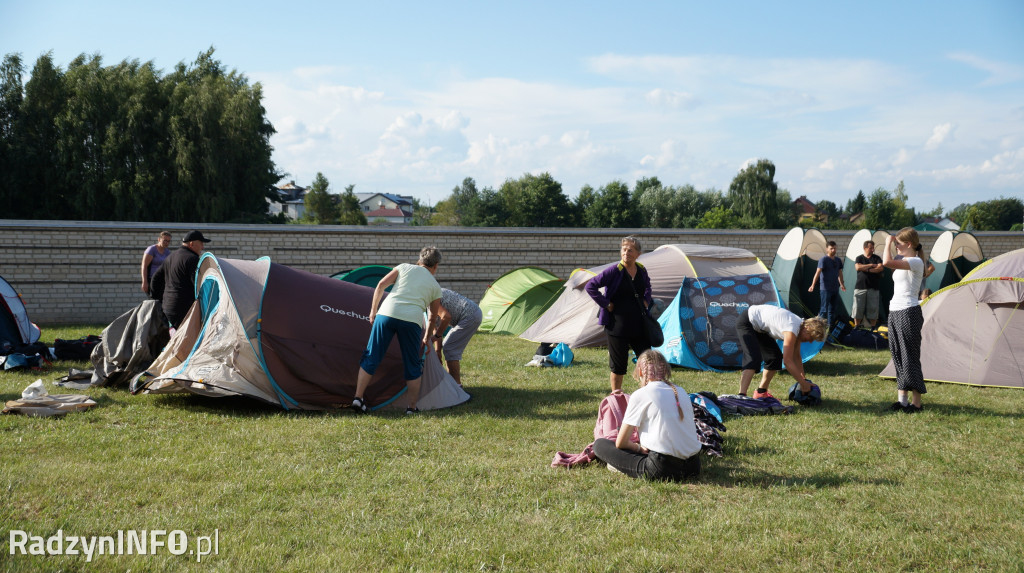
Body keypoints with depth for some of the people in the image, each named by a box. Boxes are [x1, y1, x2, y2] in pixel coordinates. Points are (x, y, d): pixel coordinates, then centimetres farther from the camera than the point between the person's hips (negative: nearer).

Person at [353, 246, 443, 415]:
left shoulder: (405, 267, 20)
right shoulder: (435, 286, 21)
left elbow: (381, 285, 10)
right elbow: (432, 318, 28)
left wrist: (373, 311, 18)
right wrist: (426, 340, 40)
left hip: (386, 313, 1)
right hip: (412, 320, 0)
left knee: (371, 357, 10)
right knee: (413, 366, 14)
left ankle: (358, 398, 7)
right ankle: (412, 408, 15)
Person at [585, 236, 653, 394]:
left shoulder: (642, 271, 5)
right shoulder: (614, 271, -12)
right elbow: (591, 286, -14)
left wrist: (646, 301, 11)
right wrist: (605, 304, -14)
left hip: (638, 324, 5)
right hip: (618, 325, -5)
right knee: (618, 364, 3)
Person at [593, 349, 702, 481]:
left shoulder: (640, 395, -3)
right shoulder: (681, 392, 13)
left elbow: (620, 443, -1)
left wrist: (639, 448, 20)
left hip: (662, 470, -6)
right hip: (693, 465, 6)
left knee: (599, 444, 4)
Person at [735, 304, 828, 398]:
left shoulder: (800, 325, -2)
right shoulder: (792, 330, -31)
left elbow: (796, 357, 8)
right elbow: (787, 361, -30)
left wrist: (803, 379, 6)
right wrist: (803, 383, -22)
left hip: (758, 327, 10)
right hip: (746, 322, -10)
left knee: (776, 356, 11)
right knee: (754, 359, -26)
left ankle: (761, 392, 20)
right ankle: (741, 396, -35)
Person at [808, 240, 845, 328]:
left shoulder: (838, 260, 12)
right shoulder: (823, 260, -10)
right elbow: (817, 273, -18)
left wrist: (842, 284, 27)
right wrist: (813, 285, -25)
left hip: (835, 289, 7)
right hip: (826, 289, -7)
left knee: (832, 309, 12)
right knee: (824, 309, -8)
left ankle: (830, 327, 18)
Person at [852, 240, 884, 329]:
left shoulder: (877, 258, 9)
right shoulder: (859, 258, 8)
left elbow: (880, 268, -7)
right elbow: (858, 267, -11)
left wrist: (868, 270, -10)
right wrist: (871, 265, -8)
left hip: (873, 287, 0)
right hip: (860, 287, 0)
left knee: (873, 308, 0)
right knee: (858, 308, -1)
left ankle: (873, 328, 8)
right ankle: (856, 327, 8)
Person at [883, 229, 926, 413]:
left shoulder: (916, 262, -15)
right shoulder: (902, 262, 15)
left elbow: (887, 262, -28)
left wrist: (888, 243, -14)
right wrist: (890, 244, 13)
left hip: (909, 313, -10)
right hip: (894, 312, 10)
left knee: (909, 357, -6)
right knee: (898, 356, 10)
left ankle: (916, 402, 0)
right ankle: (901, 398, 15)